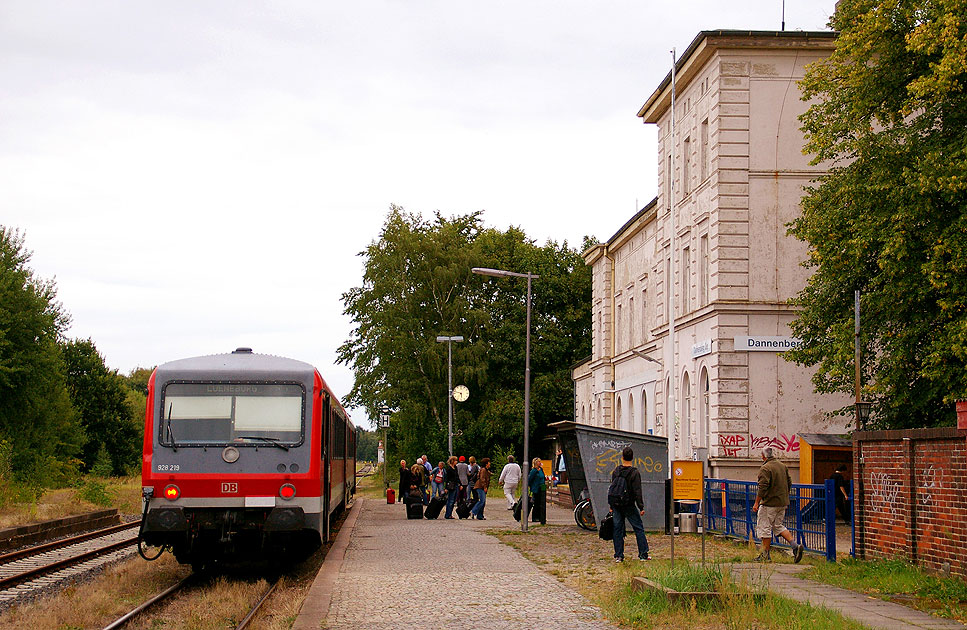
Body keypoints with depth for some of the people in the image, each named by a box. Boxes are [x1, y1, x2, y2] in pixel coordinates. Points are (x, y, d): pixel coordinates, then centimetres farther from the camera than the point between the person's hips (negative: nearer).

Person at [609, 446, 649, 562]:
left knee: (618, 530, 7)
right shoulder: (634, 473, -11)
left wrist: (611, 506, 15)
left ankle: (618, 556, 6)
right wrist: (641, 507, -7)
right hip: (629, 505, -4)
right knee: (639, 528, 7)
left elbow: (612, 488, 9)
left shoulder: (616, 471, 4)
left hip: (616, 504, 4)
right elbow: (637, 492, -13)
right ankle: (643, 554, 6)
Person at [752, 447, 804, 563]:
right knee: (778, 526, 18)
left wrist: (756, 503, -15)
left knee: (765, 528, 2)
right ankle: (795, 546, 2)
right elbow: (789, 483, 16)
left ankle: (765, 555, 6)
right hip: (783, 503, 8)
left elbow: (762, 487, -20)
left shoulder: (765, 468, -15)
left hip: (769, 503, -8)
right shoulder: (783, 466, 9)